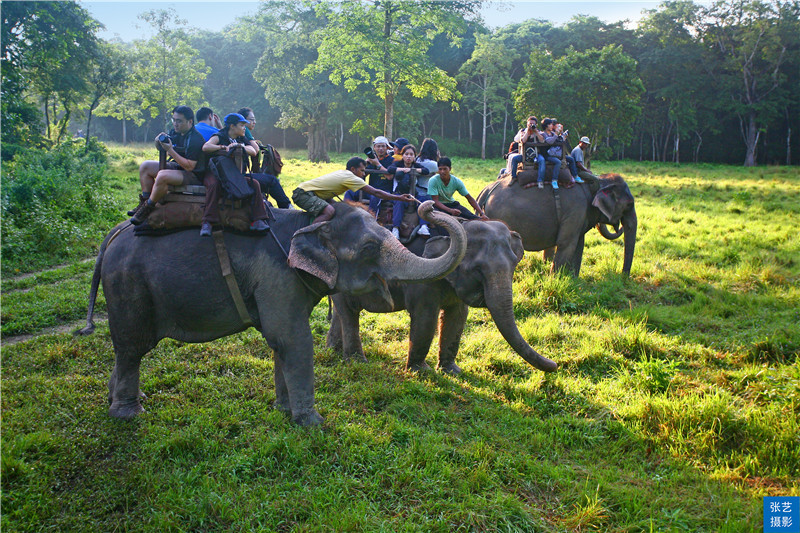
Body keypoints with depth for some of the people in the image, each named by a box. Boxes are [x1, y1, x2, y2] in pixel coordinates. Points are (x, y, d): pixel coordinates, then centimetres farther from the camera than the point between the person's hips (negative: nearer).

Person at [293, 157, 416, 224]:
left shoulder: (342, 173, 13)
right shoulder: (351, 178, -13)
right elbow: (376, 193, -14)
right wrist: (400, 198, -10)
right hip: (303, 193, -10)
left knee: (332, 204, 19)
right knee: (329, 211, -28)